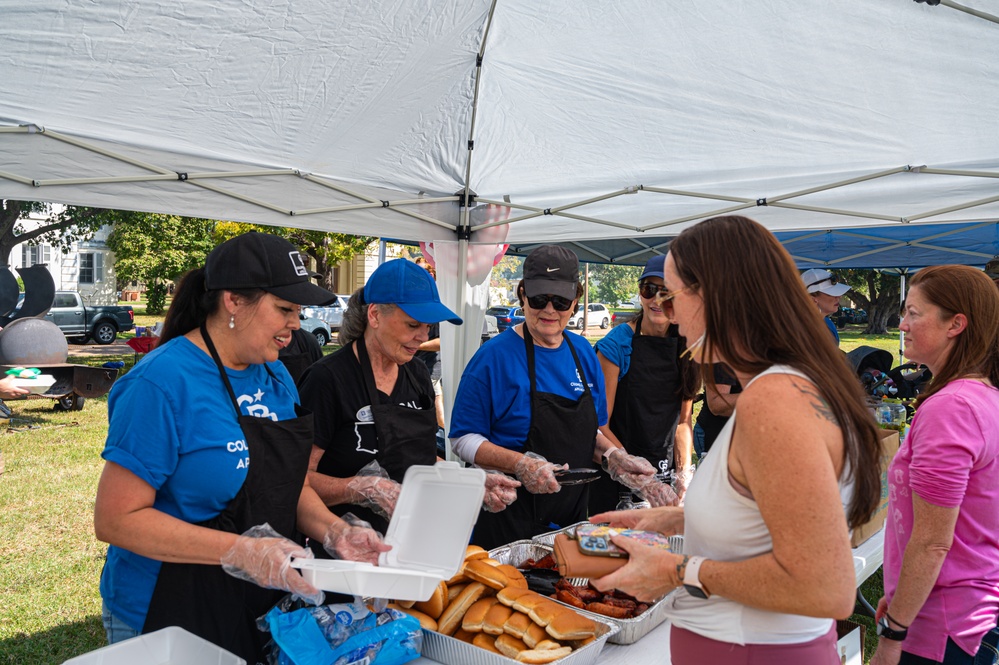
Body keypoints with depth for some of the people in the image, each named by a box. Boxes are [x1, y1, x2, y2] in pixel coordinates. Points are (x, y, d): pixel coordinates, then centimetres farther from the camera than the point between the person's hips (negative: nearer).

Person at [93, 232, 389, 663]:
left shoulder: (274, 375, 2)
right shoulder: (163, 382, -21)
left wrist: (333, 531, -10)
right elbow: (115, 519, -21)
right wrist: (242, 552, -28)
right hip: (171, 619, -7)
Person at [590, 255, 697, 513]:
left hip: (665, 473, 4)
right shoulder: (616, 345, -13)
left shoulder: (685, 348, 1)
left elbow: (683, 420, 7)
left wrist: (684, 472, -7)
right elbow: (600, 425, -13)